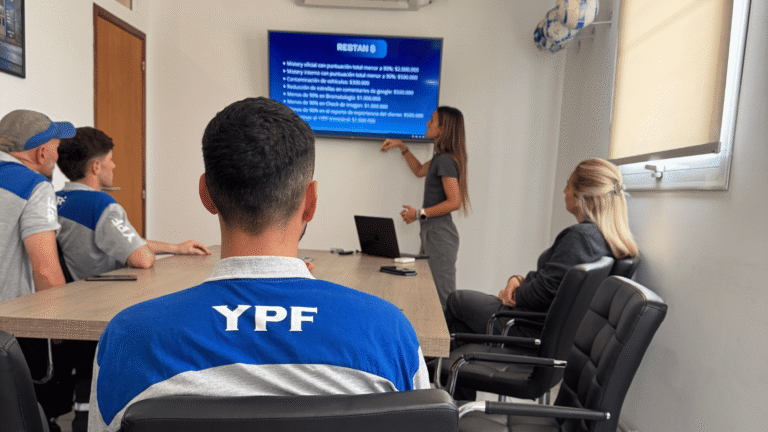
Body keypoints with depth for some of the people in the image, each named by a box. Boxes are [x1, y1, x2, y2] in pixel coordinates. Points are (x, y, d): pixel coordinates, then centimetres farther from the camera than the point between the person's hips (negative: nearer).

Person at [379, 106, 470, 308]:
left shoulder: (445, 161, -16)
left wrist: (420, 213, -16)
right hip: (431, 231, 10)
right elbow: (420, 170, 33)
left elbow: (454, 202, -21)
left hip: (440, 234, -10)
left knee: (442, 296, -6)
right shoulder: (440, 157, 15)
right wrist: (402, 147, 28)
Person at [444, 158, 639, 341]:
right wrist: (519, 279, -1)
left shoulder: (579, 236, -28)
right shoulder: (606, 236, 4)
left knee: (457, 299, 10)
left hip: (535, 329, -9)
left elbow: (543, 292, -27)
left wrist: (514, 295, -8)